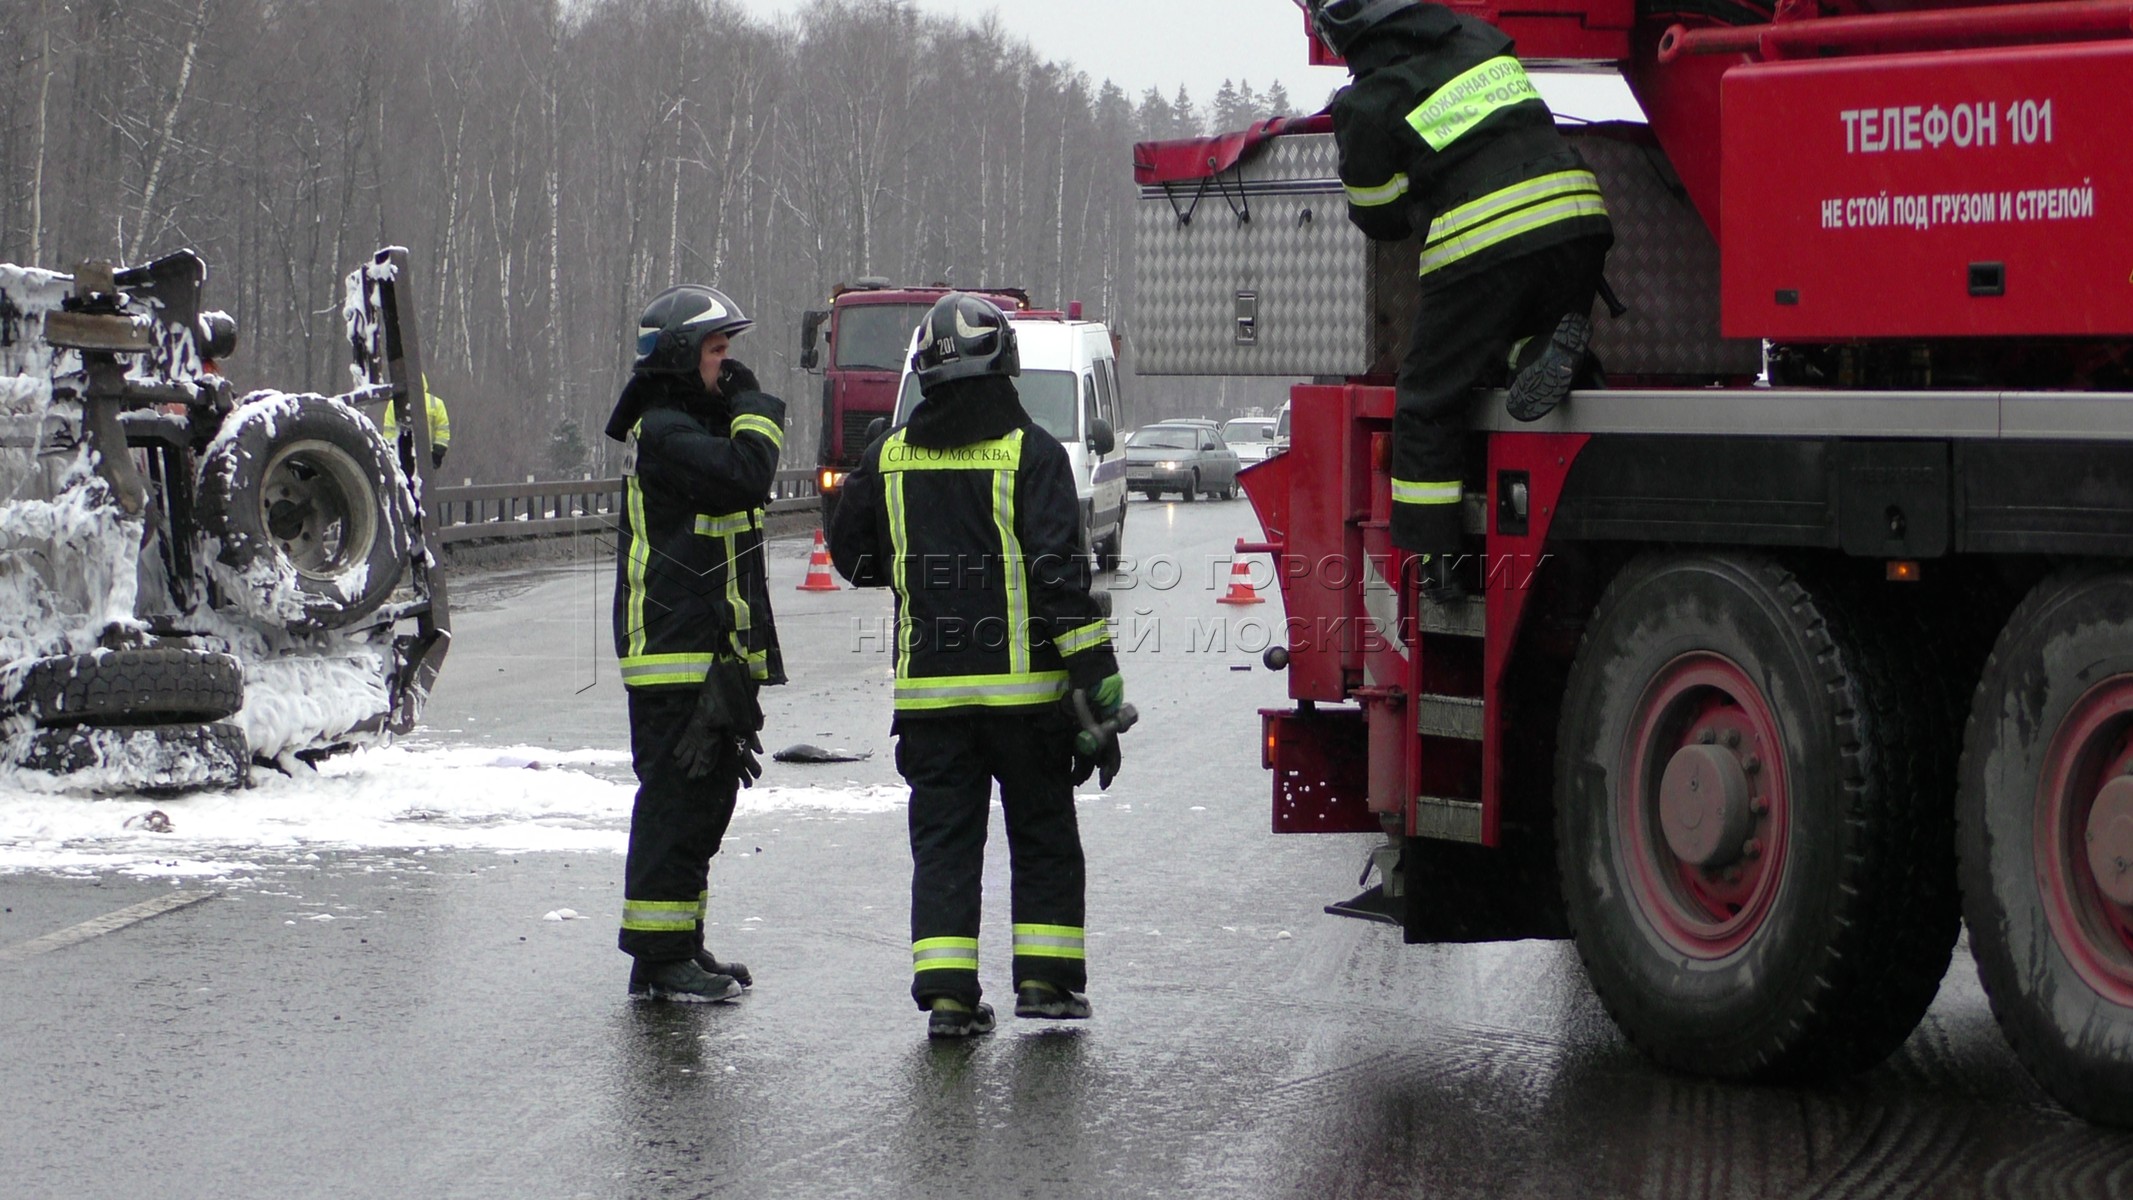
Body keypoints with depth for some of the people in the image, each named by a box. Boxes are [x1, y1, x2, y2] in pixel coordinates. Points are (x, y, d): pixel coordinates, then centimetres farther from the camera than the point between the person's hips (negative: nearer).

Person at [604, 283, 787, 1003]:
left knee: (705, 799, 14)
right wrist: (754, 408, -13)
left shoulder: (690, 426, 20)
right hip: (677, 653, -10)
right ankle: (659, 961, -6)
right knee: (676, 801, -9)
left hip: (709, 653, 10)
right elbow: (744, 477, -29)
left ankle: (680, 947, 22)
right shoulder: (663, 432, -14)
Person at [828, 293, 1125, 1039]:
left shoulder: (890, 456, 3)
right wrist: (1096, 678, -10)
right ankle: (1045, 977, 12)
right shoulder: (1029, 452, -8)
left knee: (943, 837, 6)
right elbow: (1060, 572, -12)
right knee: (1043, 835, 13)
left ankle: (945, 990, -3)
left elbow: (850, 556, 13)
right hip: (1023, 686, -2)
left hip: (928, 689, 2)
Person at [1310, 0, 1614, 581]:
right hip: (1578, 220, 5)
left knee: (1429, 402, 8)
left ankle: (1429, 560, 5)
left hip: (1485, 249, -5)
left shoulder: (1366, 106, -1)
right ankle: (1543, 347, -6)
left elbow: (1378, 217, 8)